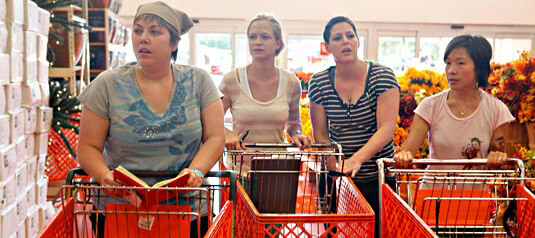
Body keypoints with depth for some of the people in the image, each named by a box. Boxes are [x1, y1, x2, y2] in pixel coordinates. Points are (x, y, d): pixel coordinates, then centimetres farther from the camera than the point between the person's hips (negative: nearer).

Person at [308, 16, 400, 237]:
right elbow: (320, 135, 1)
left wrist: (357, 159, -32)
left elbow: (386, 129, -17)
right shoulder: (319, 83, -1)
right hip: (340, 178, 2)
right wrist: (339, 169, -12)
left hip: (378, 177, -1)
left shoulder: (382, 76, -8)